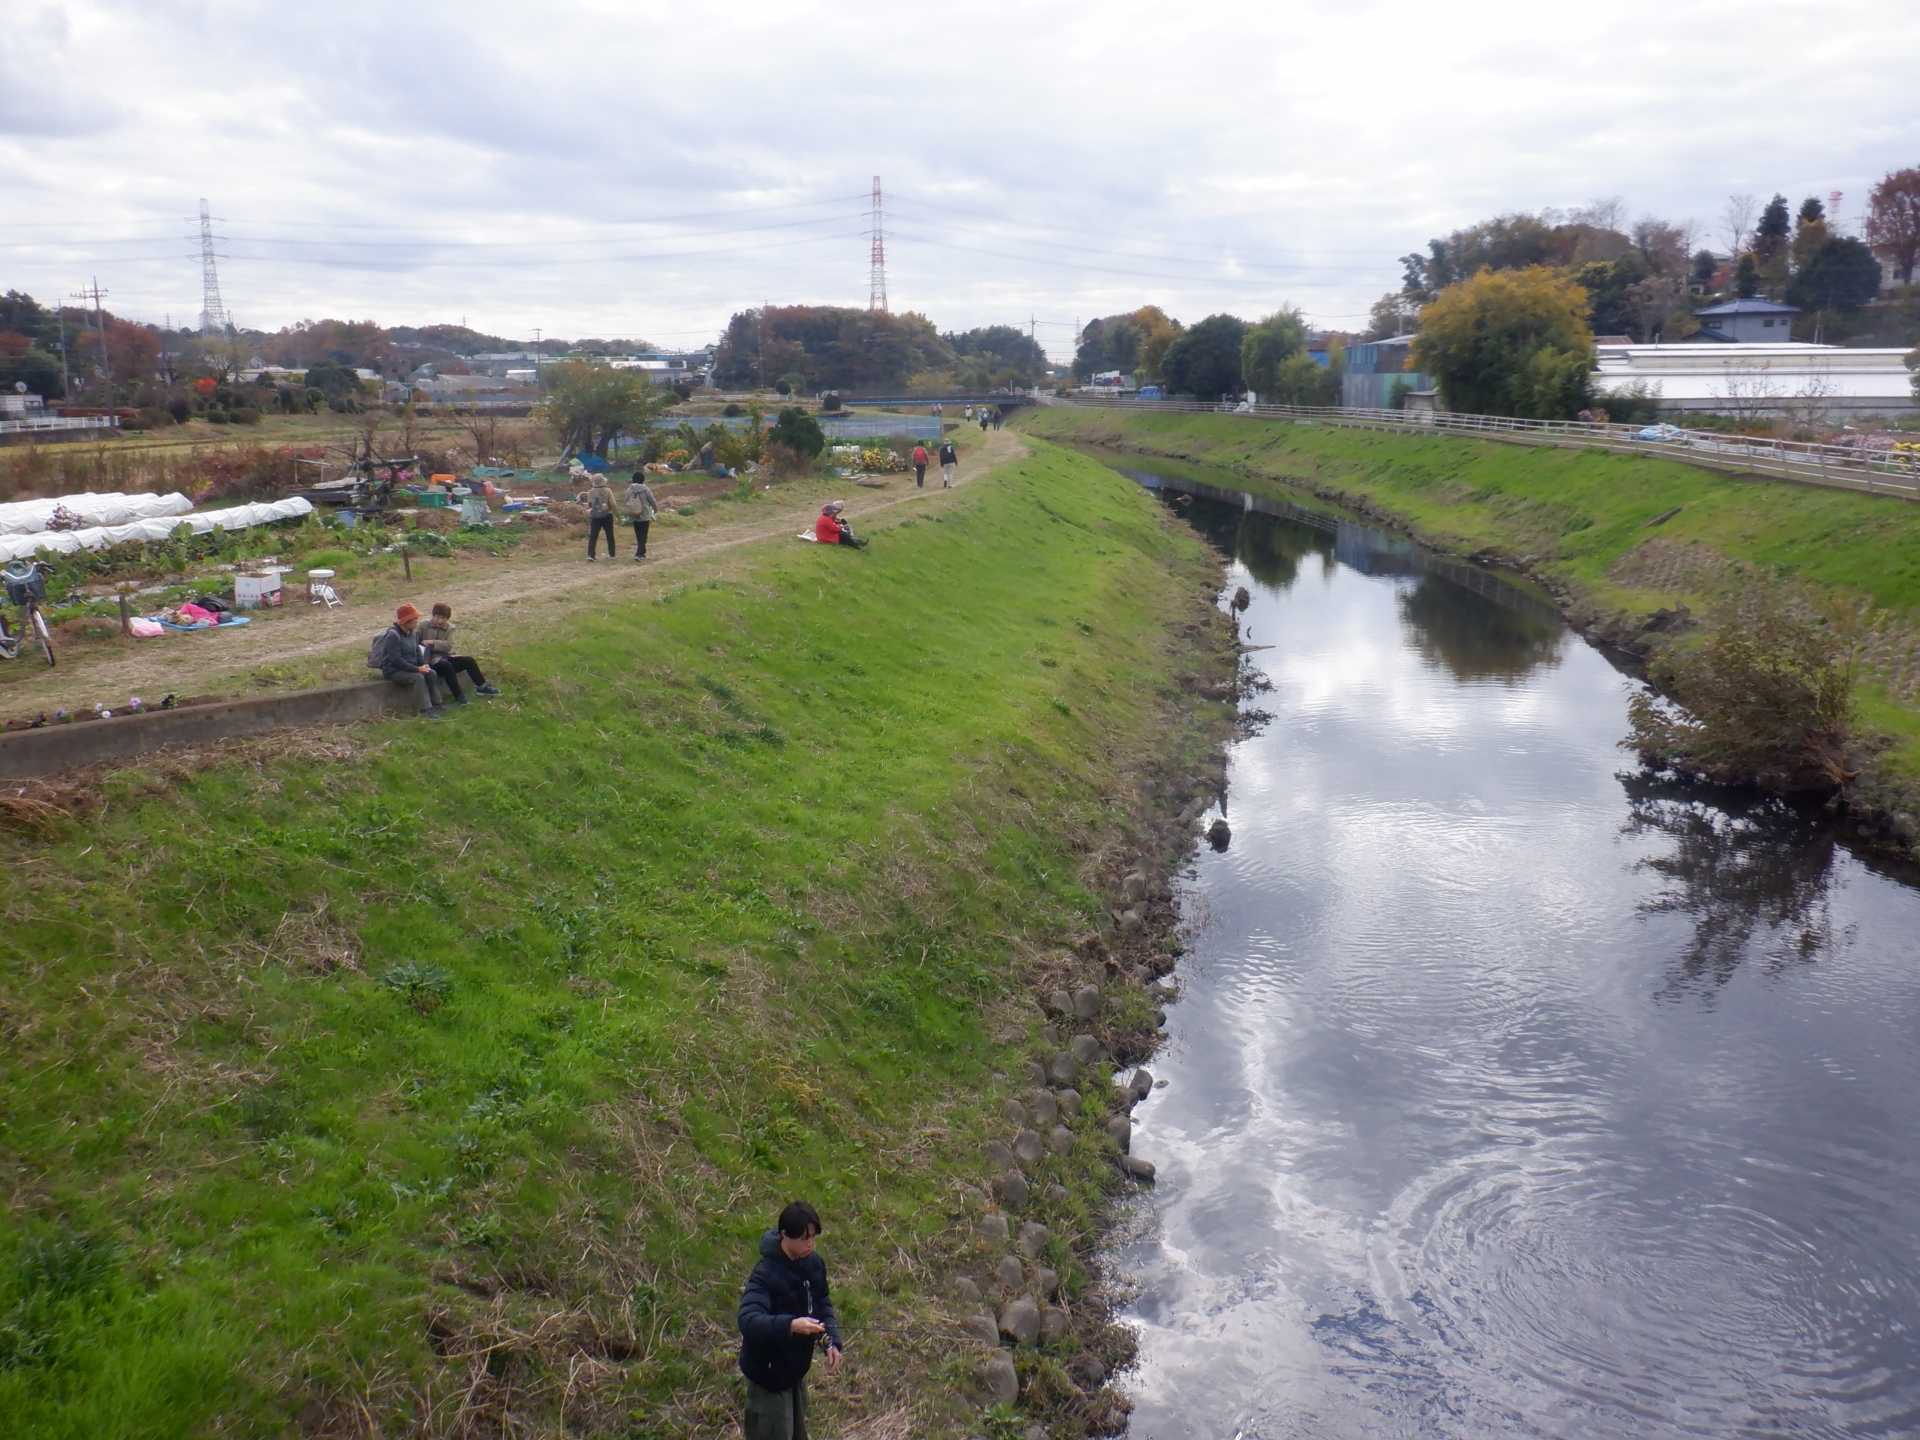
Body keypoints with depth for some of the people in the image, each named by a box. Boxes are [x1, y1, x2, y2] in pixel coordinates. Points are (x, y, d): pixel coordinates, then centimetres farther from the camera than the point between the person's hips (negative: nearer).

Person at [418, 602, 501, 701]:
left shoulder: (449, 628, 6)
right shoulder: (424, 625, -2)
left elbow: (448, 646, -8)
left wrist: (433, 643, -21)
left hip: (445, 657, 5)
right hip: (431, 660, -5)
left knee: (469, 660, -9)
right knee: (447, 666, -35)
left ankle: (481, 687, 3)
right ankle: (458, 696, -31)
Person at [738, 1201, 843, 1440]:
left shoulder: (814, 1264, -5)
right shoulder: (766, 1274, -28)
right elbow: (748, 1321, -41)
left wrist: (833, 1341, -7)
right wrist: (791, 1325, -54)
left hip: (797, 1368, 7)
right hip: (768, 1374, -7)